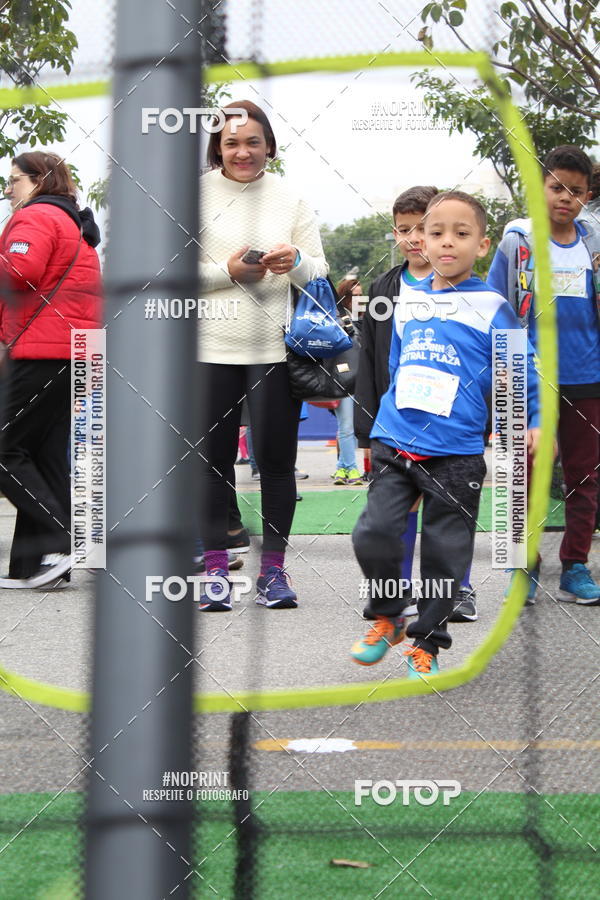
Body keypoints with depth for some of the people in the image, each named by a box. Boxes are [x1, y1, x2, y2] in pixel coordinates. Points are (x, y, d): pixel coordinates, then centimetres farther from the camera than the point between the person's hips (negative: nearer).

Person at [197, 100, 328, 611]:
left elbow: (320, 274, 8)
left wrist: (297, 262, -14)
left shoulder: (290, 199, 8)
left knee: (276, 458, 2)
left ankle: (273, 568, 11)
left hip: (276, 348, 1)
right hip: (211, 348, -1)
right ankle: (216, 567, 12)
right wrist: (227, 272, -14)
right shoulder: (197, 195, 3)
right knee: (213, 458, 4)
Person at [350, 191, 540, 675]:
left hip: (456, 456, -3)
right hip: (395, 444, 4)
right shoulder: (407, 301, 11)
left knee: (445, 552, 2)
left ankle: (427, 641, 17)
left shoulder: (491, 307, -2)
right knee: (373, 534, -7)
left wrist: (534, 423, -5)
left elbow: (521, 371, 2)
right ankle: (388, 618, 17)